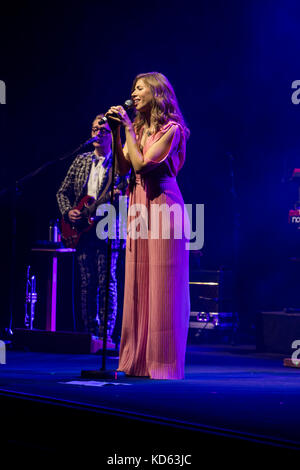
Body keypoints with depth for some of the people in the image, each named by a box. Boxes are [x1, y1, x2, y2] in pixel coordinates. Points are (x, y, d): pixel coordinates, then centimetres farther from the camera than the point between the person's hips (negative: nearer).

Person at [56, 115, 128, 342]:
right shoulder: (81, 161, 14)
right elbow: (63, 192, 17)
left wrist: (119, 196, -24)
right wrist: (68, 212, -1)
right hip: (82, 230, 5)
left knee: (107, 283, -8)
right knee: (87, 284, 6)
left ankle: (106, 335, -6)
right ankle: (90, 333, 12)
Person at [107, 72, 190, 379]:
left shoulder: (171, 129, -6)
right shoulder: (138, 127, 16)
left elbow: (142, 163, -15)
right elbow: (123, 168, 8)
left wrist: (128, 129, -10)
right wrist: (115, 134, 1)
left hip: (162, 207, -7)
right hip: (138, 207, 7)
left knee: (162, 285, -6)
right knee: (137, 284, 7)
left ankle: (163, 361, -2)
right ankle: (136, 359, 11)